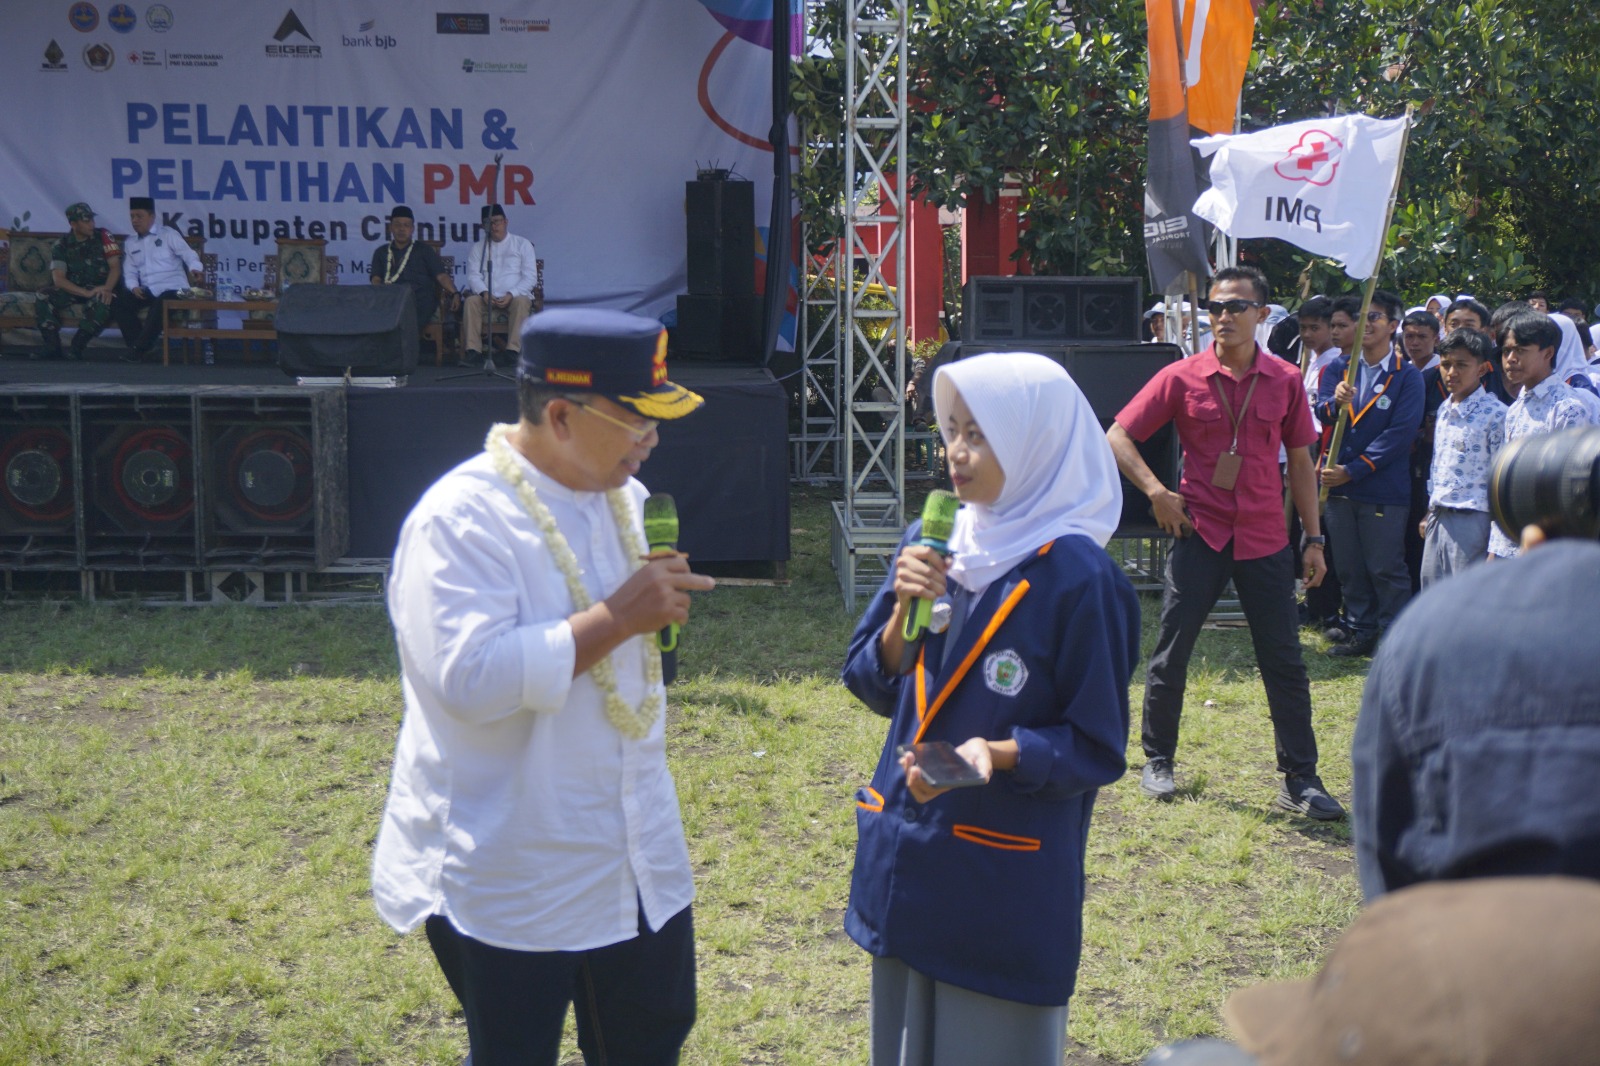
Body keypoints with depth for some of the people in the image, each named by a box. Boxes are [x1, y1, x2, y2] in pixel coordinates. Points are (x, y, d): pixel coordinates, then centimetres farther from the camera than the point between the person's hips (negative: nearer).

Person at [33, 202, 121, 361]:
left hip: (100, 288, -2)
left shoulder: (103, 237, -3)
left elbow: (115, 267, -7)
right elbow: (58, 279, -12)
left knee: (103, 303, -37)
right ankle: (52, 348, -14)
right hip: (73, 289, 2)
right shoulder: (61, 246, -2)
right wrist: (87, 293, -26)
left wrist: (107, 289, -28)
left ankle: (77, 347, -20)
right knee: (43, 299, -24)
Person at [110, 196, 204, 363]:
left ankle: (141, 346, -22)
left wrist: (195, 268, -29)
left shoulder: (168, 234, 4)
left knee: (160, 304, -36)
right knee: (119, 302, -17)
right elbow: (130, 272, 16)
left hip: (173, 288, -5)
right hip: (147, 291, 5)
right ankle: (138, 343, -9)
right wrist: (134, 286, -7)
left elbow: (188, 253, -6)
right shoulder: (130, 243, 18)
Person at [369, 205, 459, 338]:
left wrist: (454, 293, -11)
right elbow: (376, 280, 13)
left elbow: (441, 276, 10)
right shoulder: (381, 253, 27)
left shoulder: (424, 250, 22)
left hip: (419, 300, -2)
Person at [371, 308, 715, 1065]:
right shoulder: (461, 519, -21)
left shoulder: (621, 496, 7)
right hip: (509, 881, -8)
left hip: (636, 858, 8)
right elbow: (476, 677, -31)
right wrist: (617, 618, -27)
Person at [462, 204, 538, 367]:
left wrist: (511, 295, -16)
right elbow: (473, 275, 5)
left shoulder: (522, 244, 10)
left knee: (521, 302, -36)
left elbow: (530, 277, 0)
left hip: (515, 296, -2)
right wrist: (484, 293, -17)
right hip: (486, 297, 2)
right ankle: (474, 351, -32)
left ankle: (513, 350, -39)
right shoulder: (478, 247, 17)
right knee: (471, 301, -30)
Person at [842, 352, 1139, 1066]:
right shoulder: (931, 544, 2)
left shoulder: (1077, 577, -15)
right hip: (905, 865, 6)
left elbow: (1097, 750, -11)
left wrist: (997, 753, -27)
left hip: (1007, 883, -6)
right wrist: (904, 609, -11)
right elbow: (872, 684, 7)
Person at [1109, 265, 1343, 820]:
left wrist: (1313, 538, 8)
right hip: (1199, 533, -1)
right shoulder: (1182, 378, -2)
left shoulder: (1285, 381, 4)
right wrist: (1154, 489, -13)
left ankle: (1300, 780, 10)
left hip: (1265, 539, 1)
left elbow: (1300, 461, 10)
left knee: (1285, 661, 2)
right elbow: (1117, 435, 0)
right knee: (1170, 654, 4)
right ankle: (1158, 762, 22)